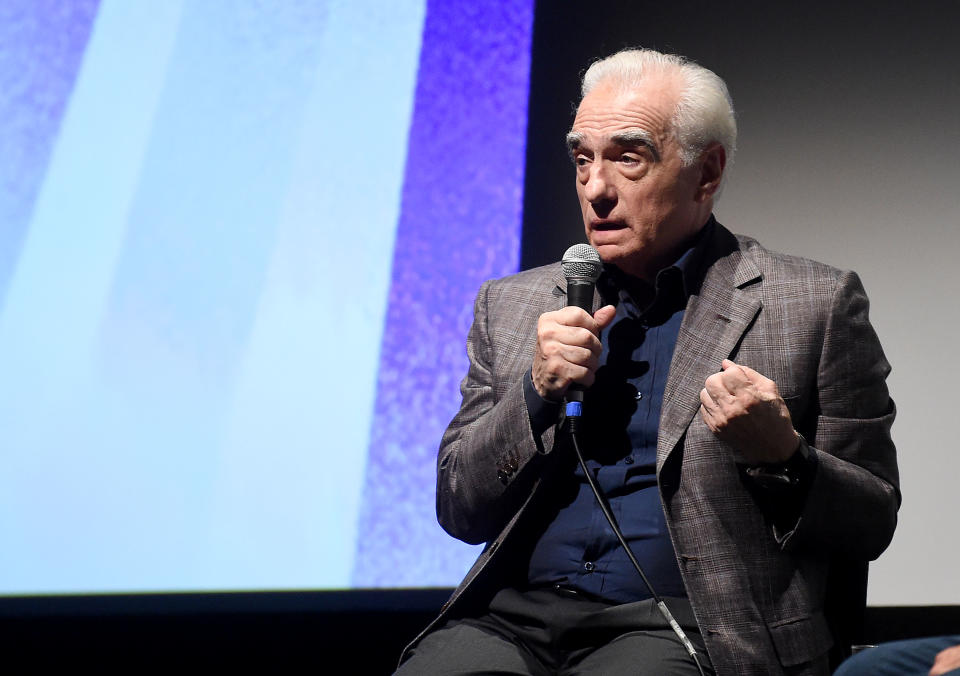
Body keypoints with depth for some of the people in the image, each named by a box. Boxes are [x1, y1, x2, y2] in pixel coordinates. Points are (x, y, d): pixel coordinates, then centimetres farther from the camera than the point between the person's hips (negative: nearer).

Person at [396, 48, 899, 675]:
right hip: (516, 617, 3)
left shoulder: (814, 303, 4)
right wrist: (538, 393, -3)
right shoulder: (511, 306, 15)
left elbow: (871, 524, 5)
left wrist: (779, 457, -15)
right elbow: (459, 511, 13)